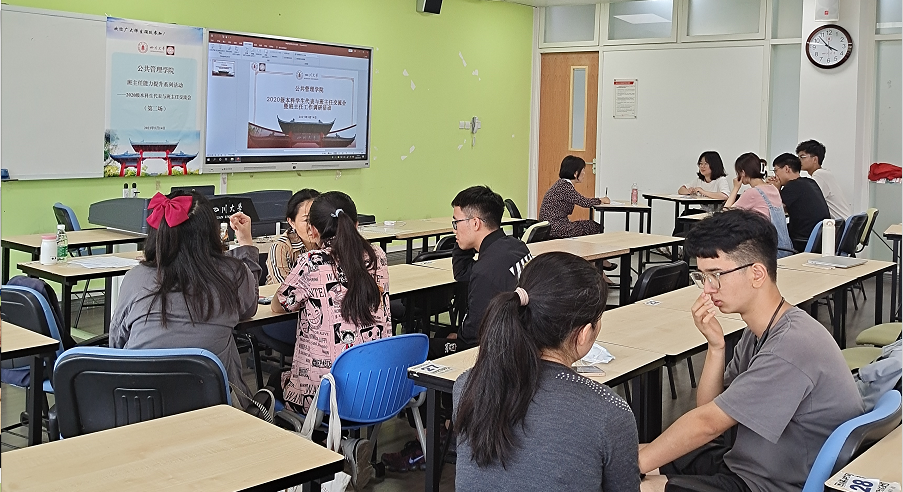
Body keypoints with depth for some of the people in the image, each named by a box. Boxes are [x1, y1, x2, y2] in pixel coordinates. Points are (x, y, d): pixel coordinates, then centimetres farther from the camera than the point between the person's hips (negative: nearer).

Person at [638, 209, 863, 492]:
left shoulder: (791, 347, -28)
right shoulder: (759, 331, 2)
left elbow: (707, 423, -24)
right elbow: (709, 408, 3)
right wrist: (716, 347, -12)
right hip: (742, 463, 9)